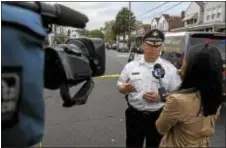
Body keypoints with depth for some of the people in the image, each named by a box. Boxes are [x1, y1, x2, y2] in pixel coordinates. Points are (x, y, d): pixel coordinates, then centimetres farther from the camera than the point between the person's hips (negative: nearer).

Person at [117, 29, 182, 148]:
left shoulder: (170, 69, -4)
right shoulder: (131, 66, 0)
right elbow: (120, 87, 7)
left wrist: (161, 97, -19)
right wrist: (126, 88, -17)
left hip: (158, 117, 0)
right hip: (134, 115, 1)